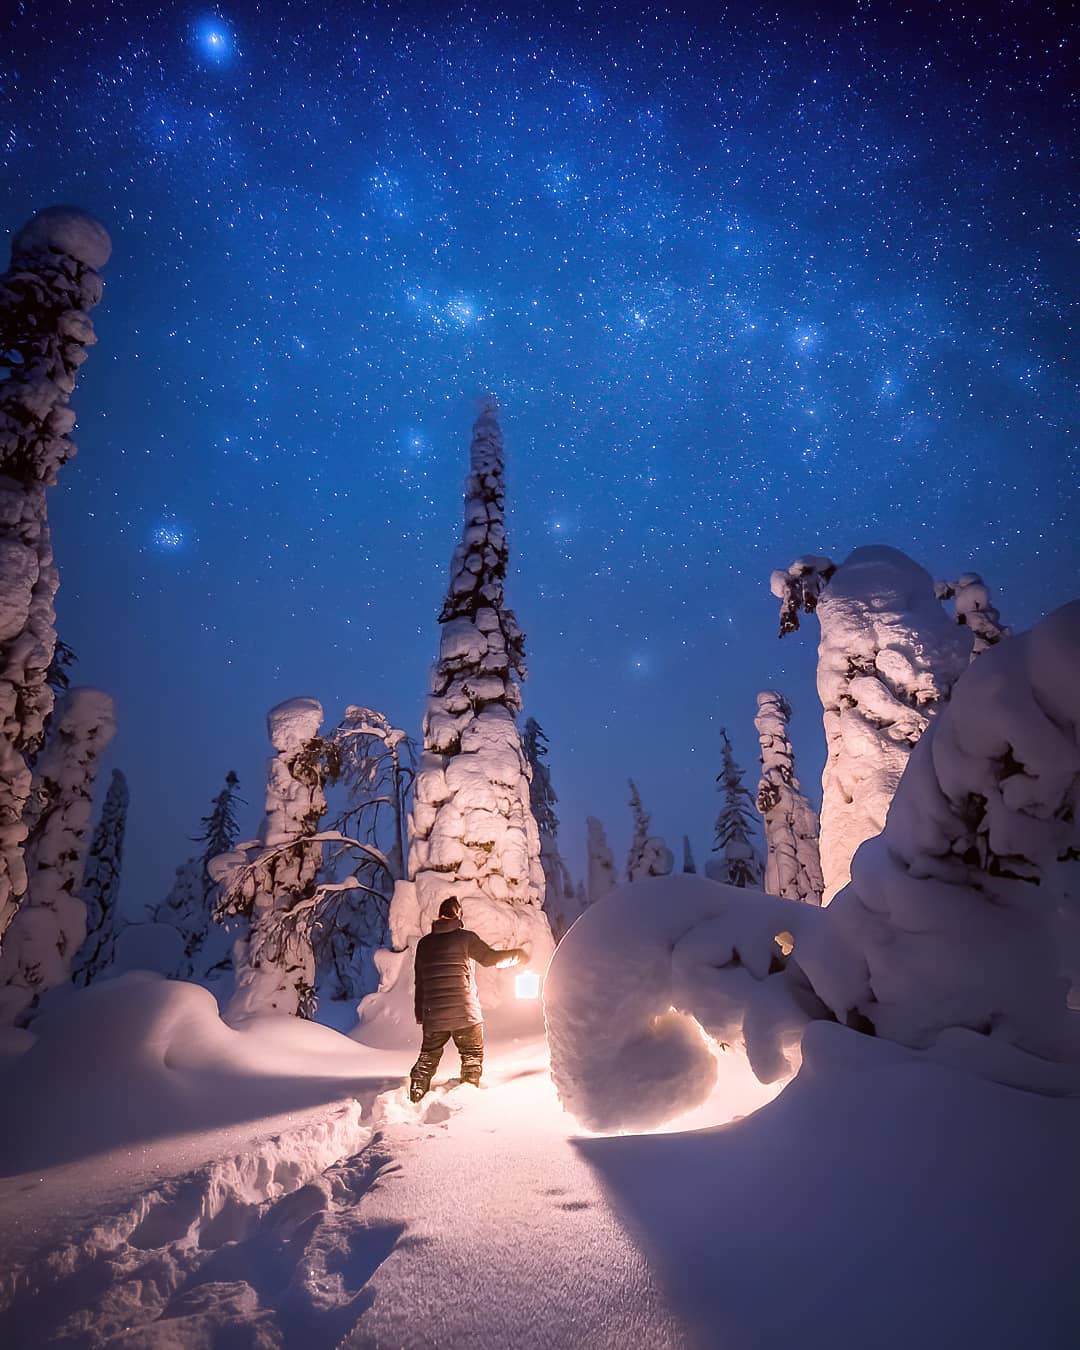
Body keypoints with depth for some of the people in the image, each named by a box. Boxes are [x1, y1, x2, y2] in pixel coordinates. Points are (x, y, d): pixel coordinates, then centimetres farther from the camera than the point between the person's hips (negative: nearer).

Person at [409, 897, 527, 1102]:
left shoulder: (424, 943, 10)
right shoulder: (465, 937, -4)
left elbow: (419, 982, 13)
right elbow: (490, 958, 0)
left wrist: (420, 1014, 18)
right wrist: (516, 955, 15)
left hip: (432, 1014, 4)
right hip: (465, 1012, -4)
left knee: (428, 1057, 16)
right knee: (473, 1055, 9)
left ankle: (415, 1097, 10)